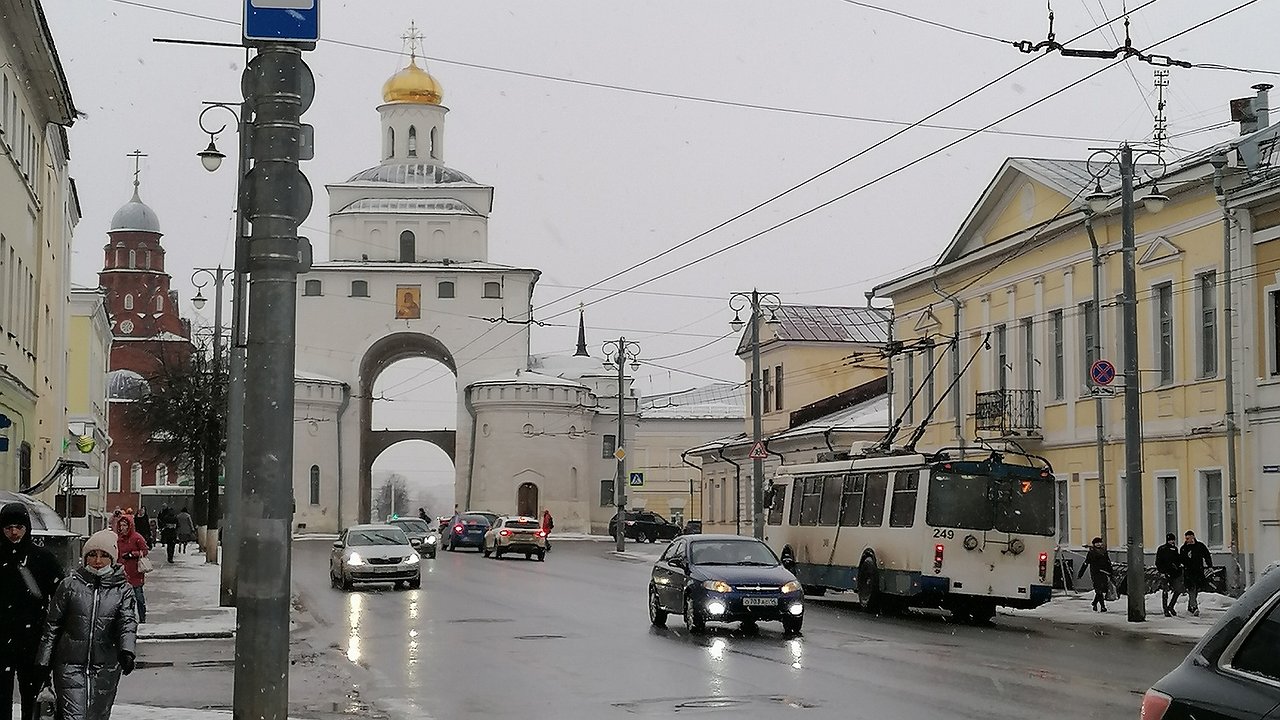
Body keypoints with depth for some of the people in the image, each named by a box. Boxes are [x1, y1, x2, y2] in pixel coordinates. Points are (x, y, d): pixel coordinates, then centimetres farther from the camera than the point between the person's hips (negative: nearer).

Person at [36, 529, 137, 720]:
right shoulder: (70, 586, 2)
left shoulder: (122, 589, 4)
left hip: (106, 668, 1)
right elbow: (52, 625, 7)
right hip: (70, 665, -1)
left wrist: (126, 650, -27)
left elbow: (128, 622, -9)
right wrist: (43, 660, 6)